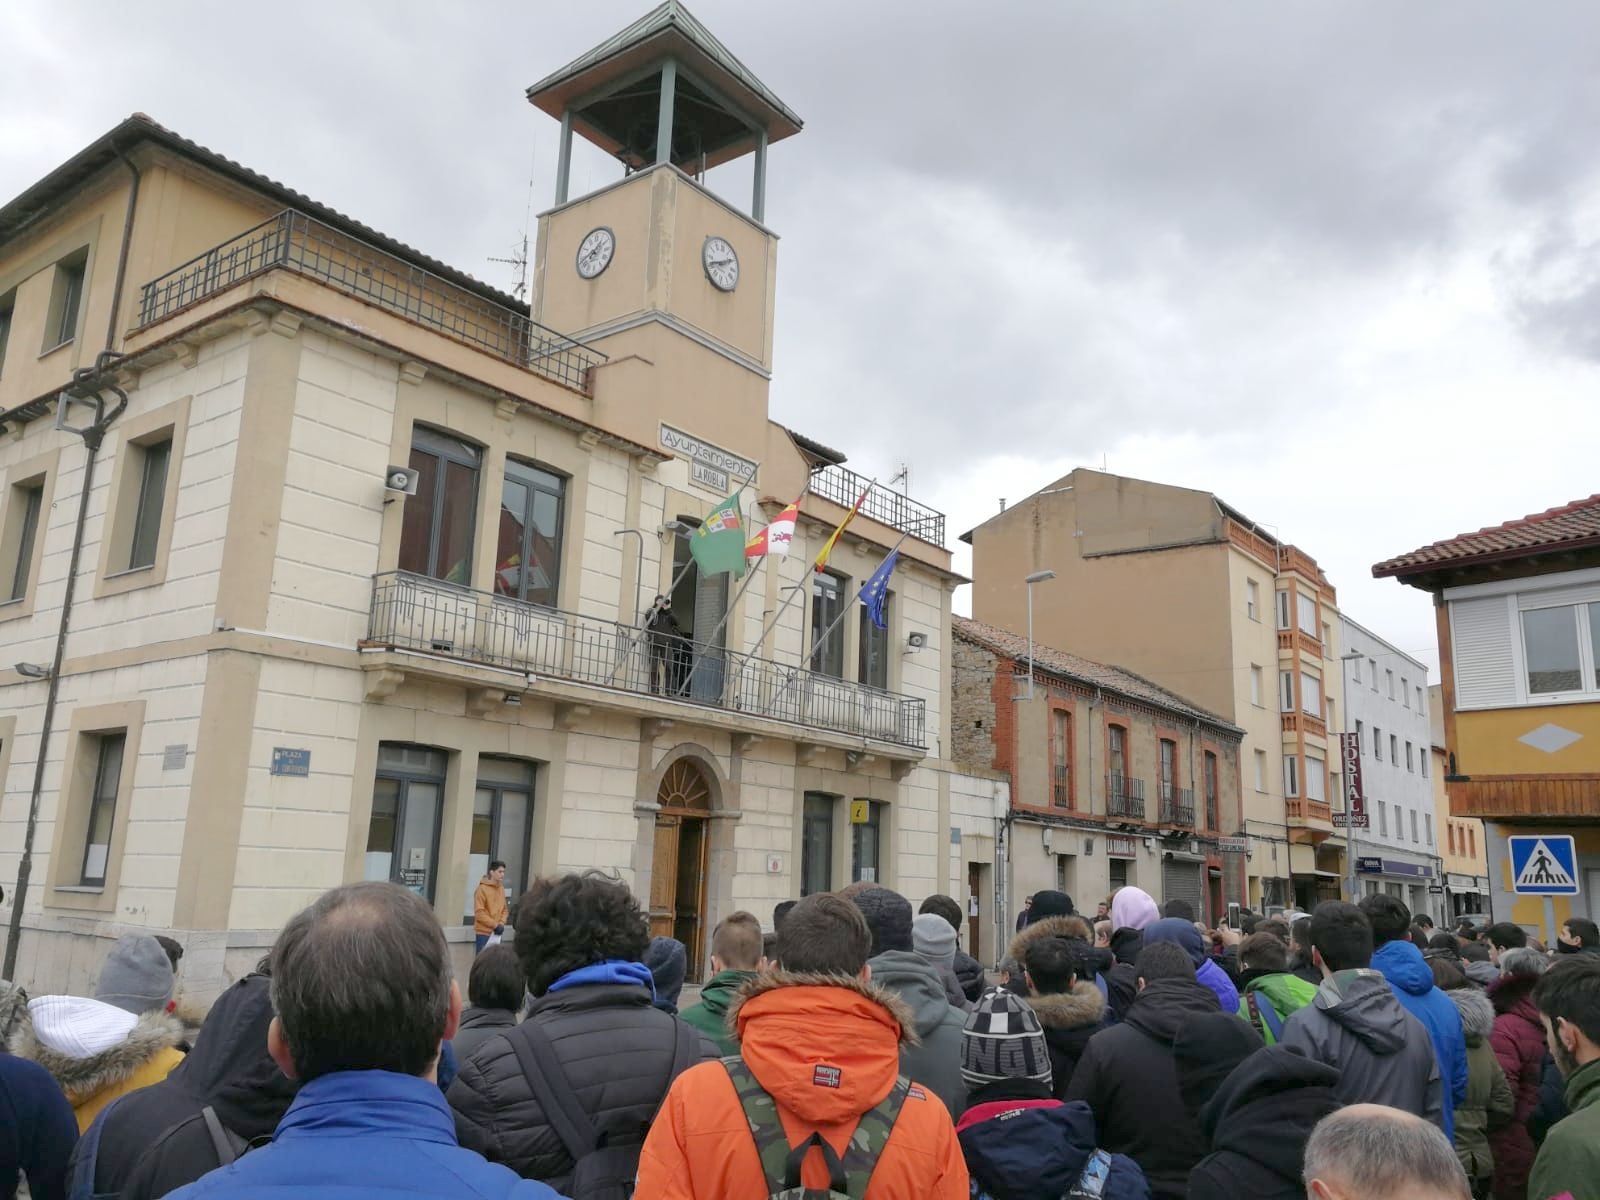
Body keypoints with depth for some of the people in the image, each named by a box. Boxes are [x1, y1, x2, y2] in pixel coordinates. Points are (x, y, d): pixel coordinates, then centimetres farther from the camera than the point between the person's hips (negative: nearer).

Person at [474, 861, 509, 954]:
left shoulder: (501, 888, 9)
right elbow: (479, 913, -14)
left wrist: (501, 924, -3)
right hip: (483, 932, -5)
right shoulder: (482, 888, -10)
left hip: (496, 932, 5)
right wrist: (495, 925, -14)